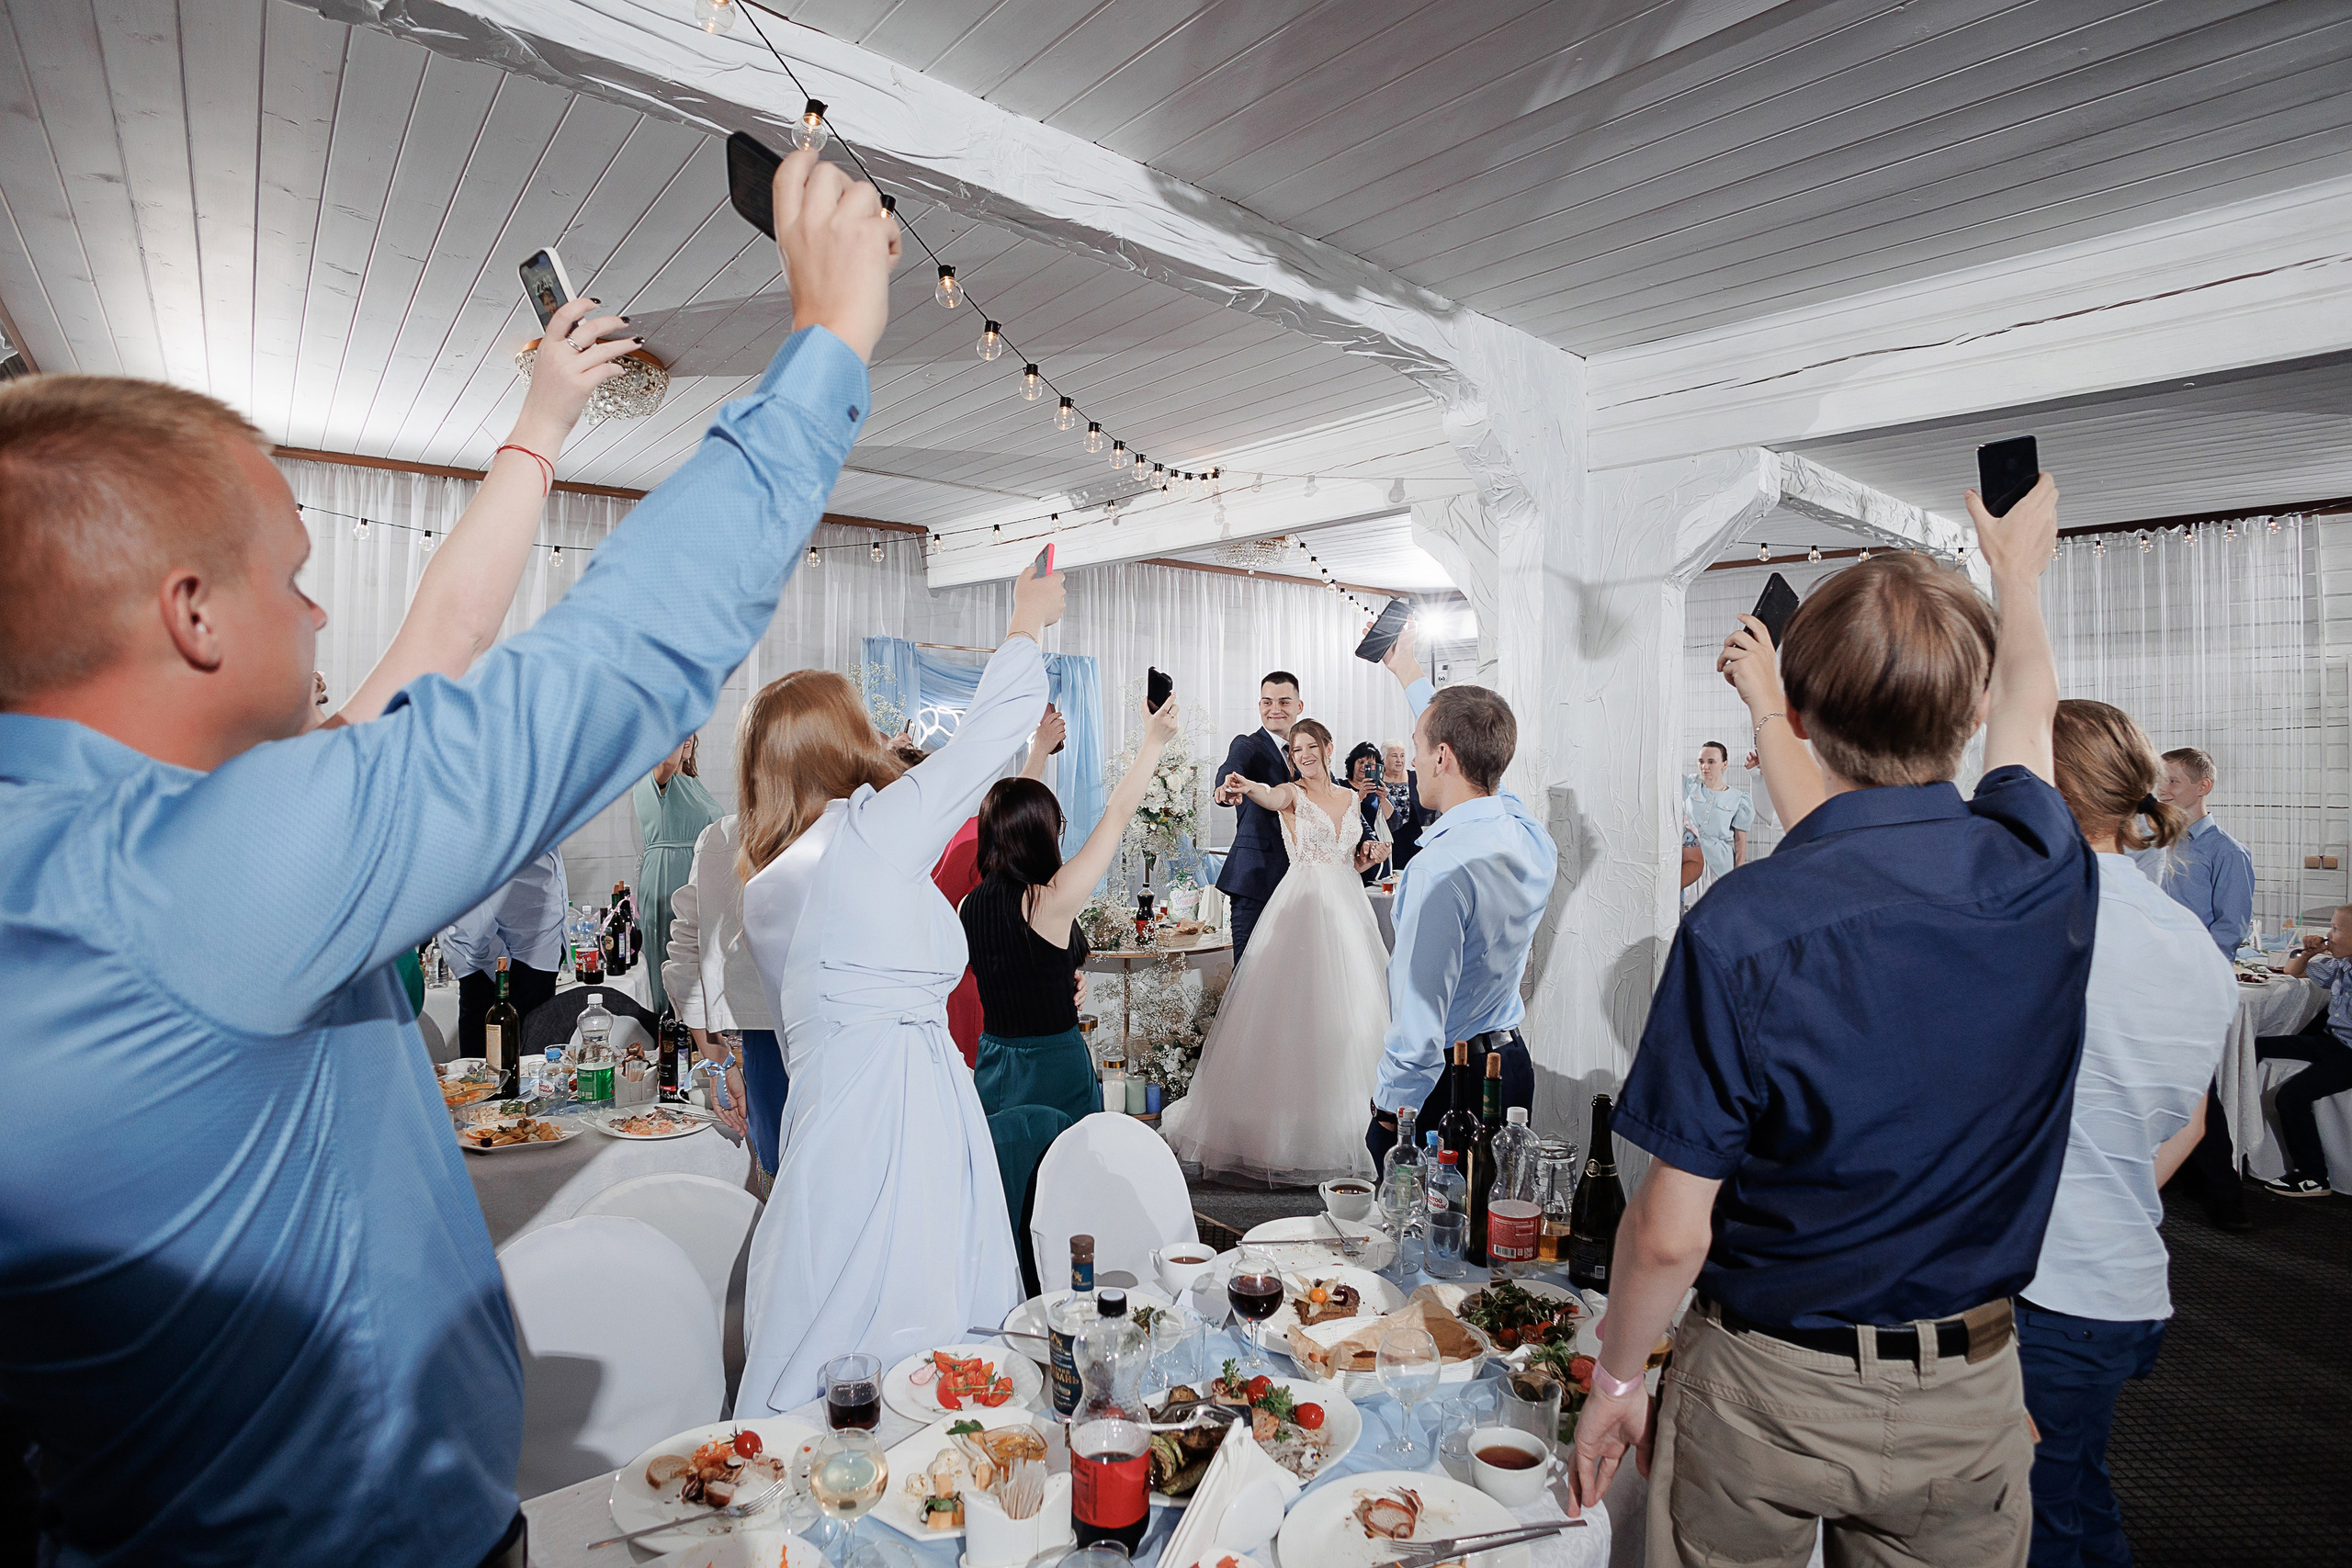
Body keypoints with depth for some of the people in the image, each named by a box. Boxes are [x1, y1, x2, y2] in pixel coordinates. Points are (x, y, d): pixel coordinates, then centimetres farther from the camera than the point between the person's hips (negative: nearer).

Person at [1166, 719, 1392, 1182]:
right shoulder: (1292, 792, 0)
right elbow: (1271, 798, -27)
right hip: (1303, 906, -5)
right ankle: (1289, 1121, 3)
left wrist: (1368, 855, 2)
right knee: (1296, 1007, -7)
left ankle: (1340, 1121, 21)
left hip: (1347, 907, 5)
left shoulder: (1351, 797, 14)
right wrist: (1248, 787, -48)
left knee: (1347, 1008, 7)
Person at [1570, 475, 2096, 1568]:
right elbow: (2030, 701, 11)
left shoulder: (1738, 932, -27)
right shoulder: (2048, 875, -13)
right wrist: (2015, 568, 31)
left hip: (1763, 1393, -4)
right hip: (1968, 1398, 4)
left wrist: (1616, 1375, -1)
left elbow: (1670, 1232, -19)